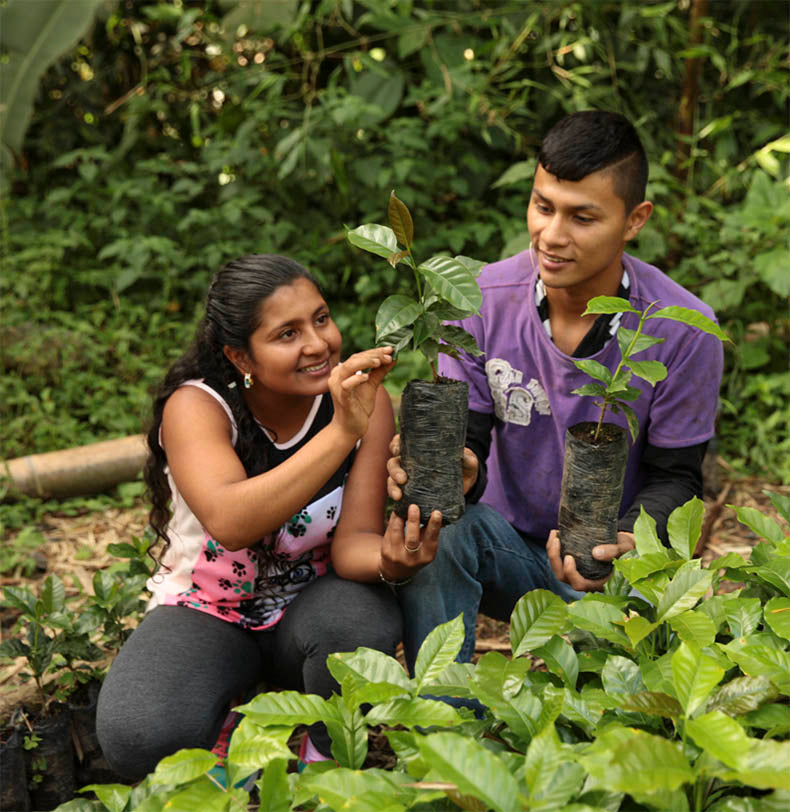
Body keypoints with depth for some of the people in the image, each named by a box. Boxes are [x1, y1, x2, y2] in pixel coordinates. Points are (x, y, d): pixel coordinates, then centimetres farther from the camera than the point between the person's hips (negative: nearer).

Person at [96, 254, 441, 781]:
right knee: (141, 737, -29)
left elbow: (351, 543, -18)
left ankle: (330, 761, -2)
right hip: (207, 614, -1)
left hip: (311, 601, 2)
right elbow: (231, 523, -41)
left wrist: (390, 558, -42)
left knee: (361, 623, -34)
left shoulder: (364, 399, -15)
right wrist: (342, 431, -46)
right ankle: (229, 729, 7)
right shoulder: (197, 406, -22)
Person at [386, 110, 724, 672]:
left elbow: (675, 475, -7)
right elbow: (467, 441, -7)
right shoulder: (484, 299, -12)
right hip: (508, 545, 1)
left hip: (608, 564, 0)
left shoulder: (683, 331, -15)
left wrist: (627, 542, -29)